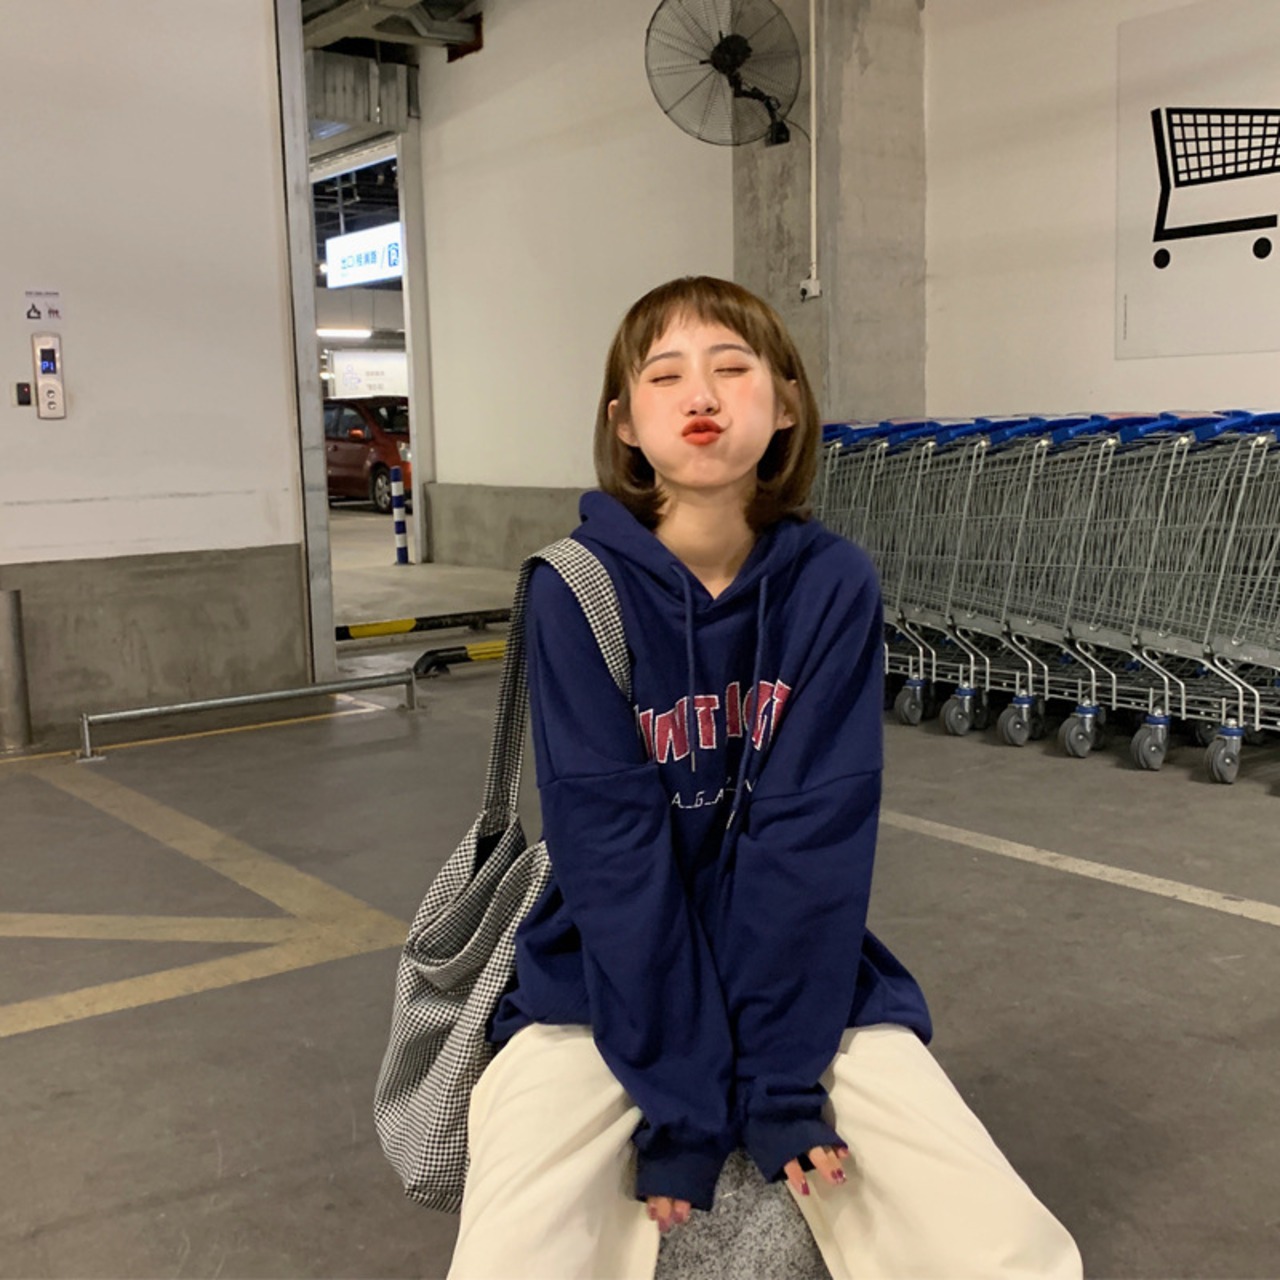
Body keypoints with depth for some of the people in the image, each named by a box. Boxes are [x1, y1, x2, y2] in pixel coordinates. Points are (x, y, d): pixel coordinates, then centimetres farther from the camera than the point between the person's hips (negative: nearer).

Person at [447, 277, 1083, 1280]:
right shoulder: (579, 592, -13)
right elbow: (611, 848, -16)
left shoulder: (834, 585, -8)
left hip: (805, 978, 1)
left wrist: (779, 1081, -17)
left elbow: (814, 833, -12)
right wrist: (680, 1102, -19)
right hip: (610, 989, -1)